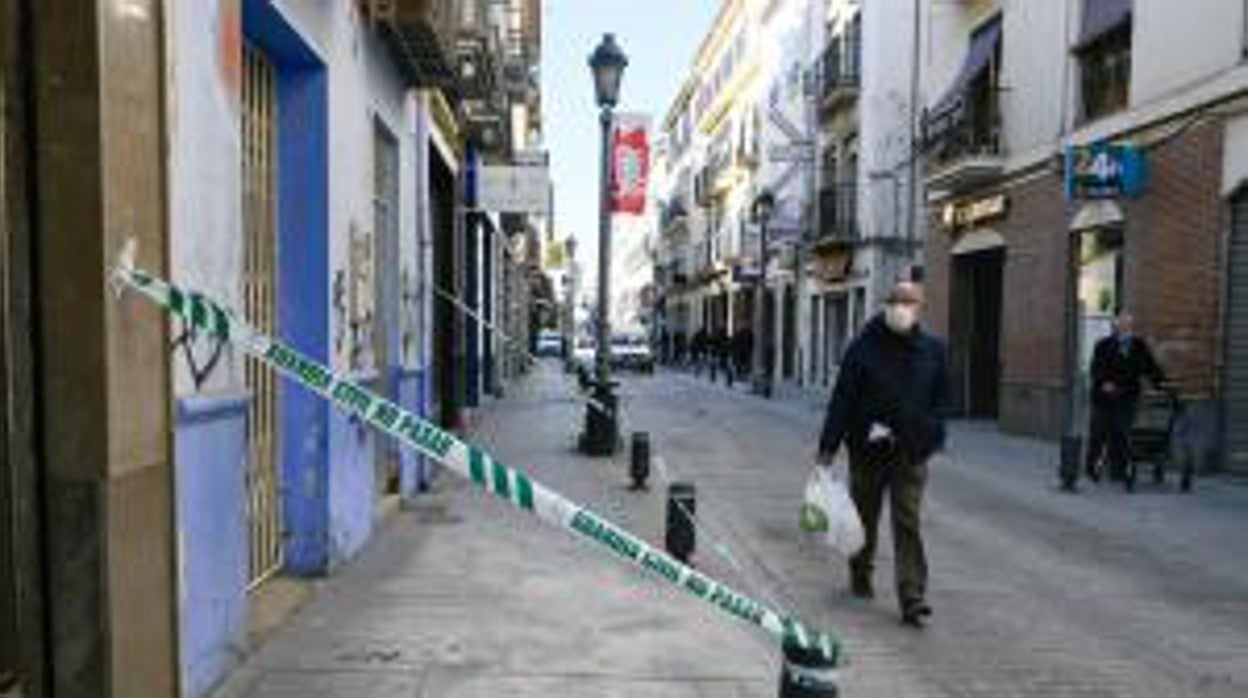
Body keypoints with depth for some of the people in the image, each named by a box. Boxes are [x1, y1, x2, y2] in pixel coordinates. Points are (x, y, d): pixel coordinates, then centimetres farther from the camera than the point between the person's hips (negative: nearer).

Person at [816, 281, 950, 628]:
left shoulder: (933, 349, 3)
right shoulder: (864, 347, -6)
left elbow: (941, 399, 12)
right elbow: (842, 398, -6)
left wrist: (929, 435, -3)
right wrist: (828, 446, -8)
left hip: (911, 453, 1)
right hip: (867, 449, 0)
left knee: (908, 524, -2)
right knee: (865, 517, 16)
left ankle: (912, 599, 1)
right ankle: (861, 573, 39)